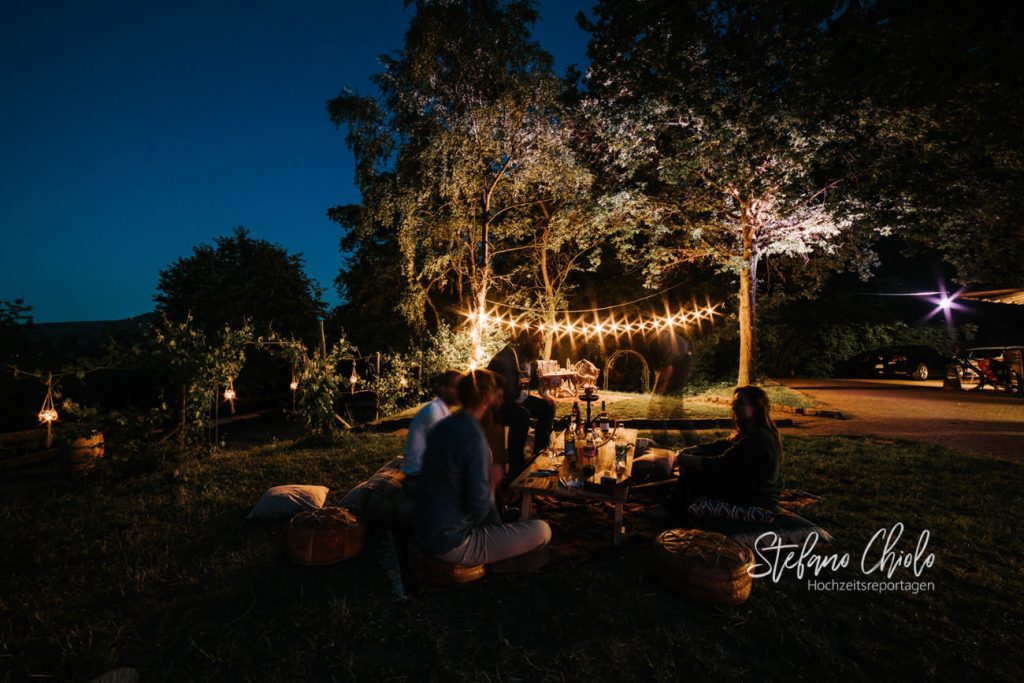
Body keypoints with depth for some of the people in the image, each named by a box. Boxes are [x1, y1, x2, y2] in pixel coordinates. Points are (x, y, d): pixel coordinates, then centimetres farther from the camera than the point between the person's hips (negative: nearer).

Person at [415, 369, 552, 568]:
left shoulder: (443, 426, 3)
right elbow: (480, 508, -22)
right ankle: (501, 563, 16)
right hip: (451, 544, -9)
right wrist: (492, 483, -4)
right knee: (542, 531, -7)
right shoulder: (473, 437, -23)